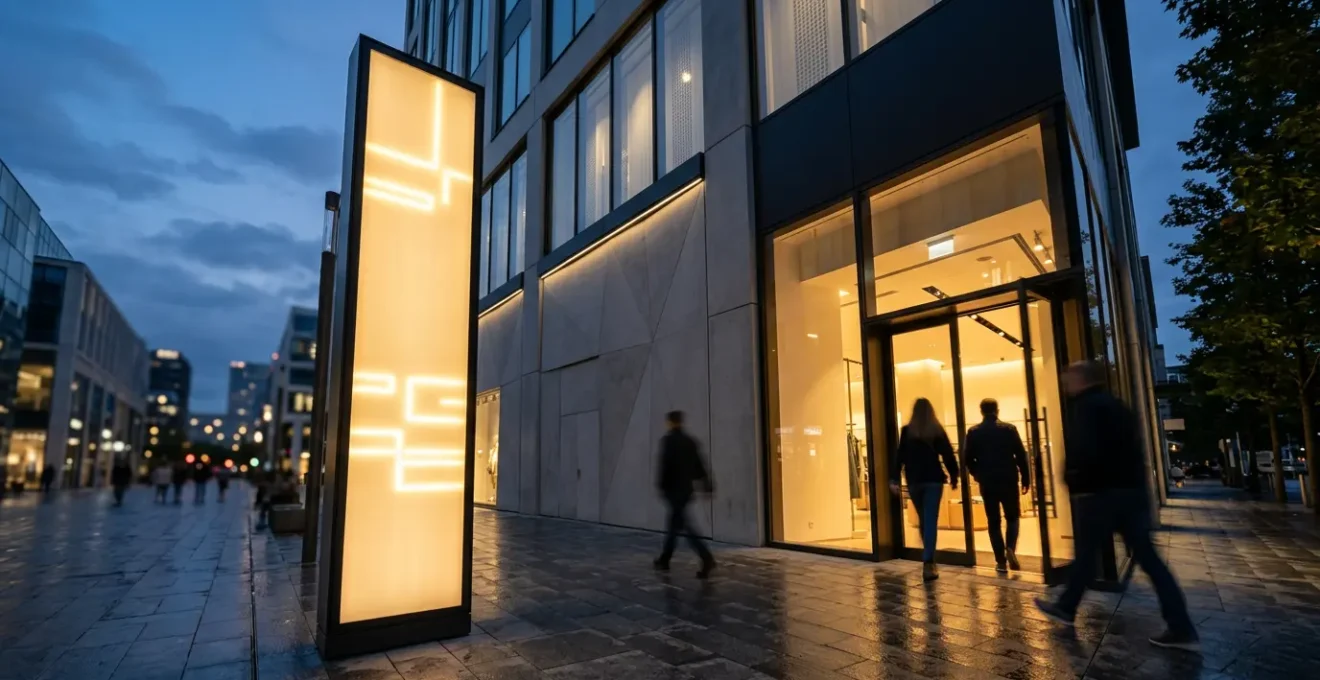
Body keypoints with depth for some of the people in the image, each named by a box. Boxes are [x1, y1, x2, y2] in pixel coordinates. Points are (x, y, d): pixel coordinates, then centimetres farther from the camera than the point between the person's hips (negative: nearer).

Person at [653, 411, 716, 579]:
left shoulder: (668, 440, -10)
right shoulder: (690, 441, 10)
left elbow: (665, 465, -15)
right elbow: (698, 465, 9)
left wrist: (661, 485, -8)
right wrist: (706, 484, 10)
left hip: (673, 488, -8)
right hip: (686, 488, 8)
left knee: (684, 525, -8)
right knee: (674, 524, 16)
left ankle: (707, 558, -19)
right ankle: (664, 560, 26)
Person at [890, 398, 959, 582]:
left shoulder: (906, 431, 0)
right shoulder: (937, 430, -1)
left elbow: (899, 456, -4)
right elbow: (948, 455, 0)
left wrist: (893, 479, -4)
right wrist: (954, 476, 11)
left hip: (914, 481, 1)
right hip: (933, 480, -1)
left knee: (923, 520, 17)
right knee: (931, 521, -2)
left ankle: (928, 559, 27)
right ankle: (928, 563, -11)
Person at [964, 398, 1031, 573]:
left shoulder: (973, 432, -1)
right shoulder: (1009, 428, -2)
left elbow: (968, 458, -1)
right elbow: (1021, 455, -3)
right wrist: (1025, 479, 4)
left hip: (987, 482, 0)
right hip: (1008, 480, 0)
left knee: (993, 522, 7)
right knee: (1012, 517, 15)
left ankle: (1001, 561, 6)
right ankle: (1010, 549, -7)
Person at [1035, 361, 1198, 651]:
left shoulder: (1084, 407, -11)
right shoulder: (1116, 406, 17)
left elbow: (1084, 452, -23)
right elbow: (1133, 448, 20)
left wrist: (1074, 479, -10)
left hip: (1100, 492, -8)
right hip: (1131, 489, 8)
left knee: (1086, 554, 5)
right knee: (1147, 557, 7)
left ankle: (1066, 607, 20)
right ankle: (1182, 628, 5)